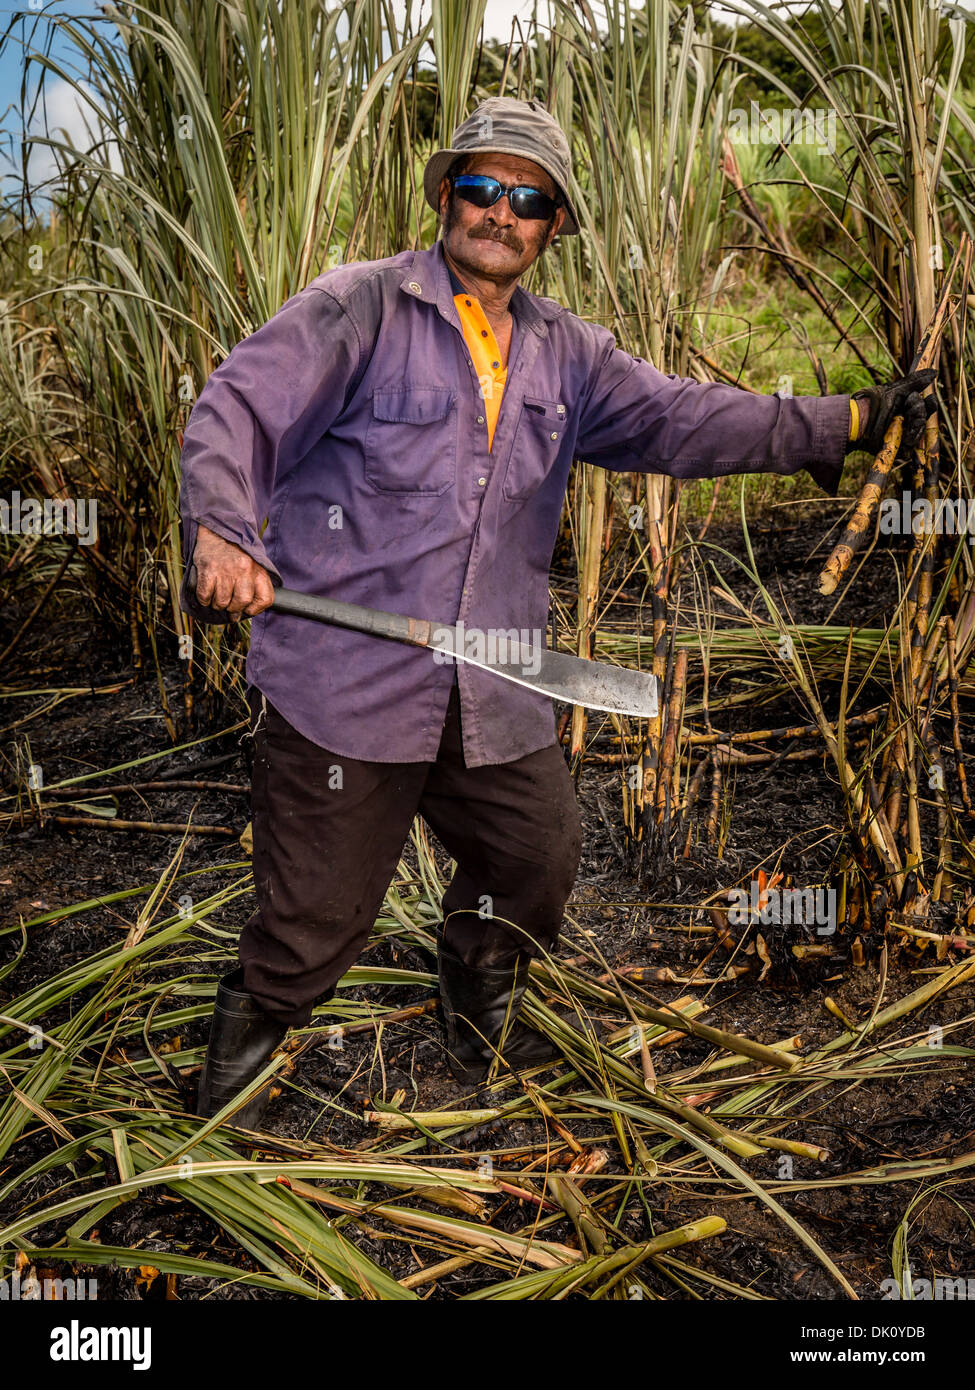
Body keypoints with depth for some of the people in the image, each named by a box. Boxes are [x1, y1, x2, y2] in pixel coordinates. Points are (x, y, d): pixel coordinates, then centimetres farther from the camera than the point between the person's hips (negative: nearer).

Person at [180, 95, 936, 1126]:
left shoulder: (566, 353, 13)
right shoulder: (360, 306, -4)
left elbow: (683, 417, 9)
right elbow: (234, 413, -12)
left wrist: (847, 422, 4)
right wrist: (220, 532, -32)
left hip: (493, 694, 6)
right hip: (341, 679, -5)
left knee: (539, 858, 17)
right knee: (316, 917, 3)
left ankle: (479, 1001, 49)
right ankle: (244, 1040, 36)